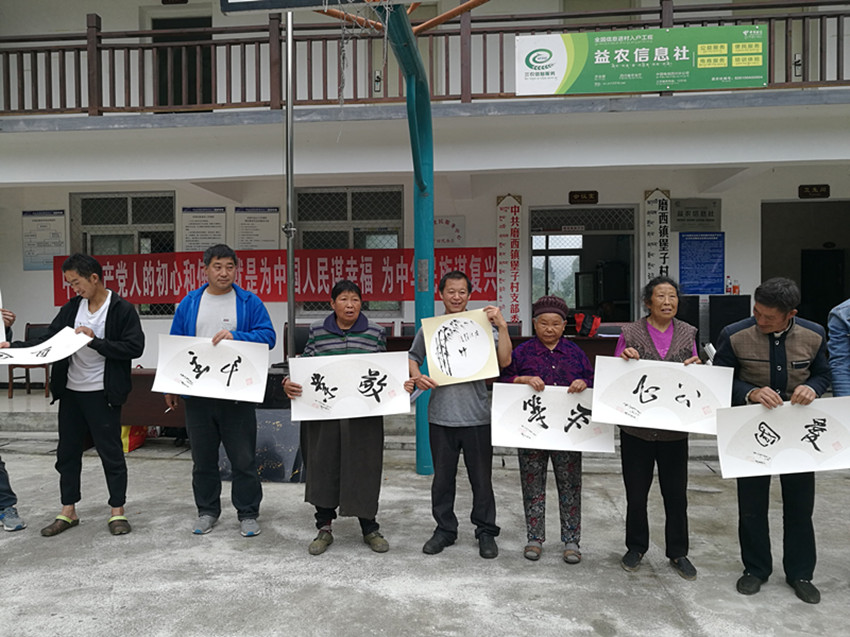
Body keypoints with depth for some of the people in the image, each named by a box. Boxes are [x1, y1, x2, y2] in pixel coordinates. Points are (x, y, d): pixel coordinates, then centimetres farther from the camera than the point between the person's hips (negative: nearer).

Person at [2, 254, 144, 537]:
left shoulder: (122, 309, -10)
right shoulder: (71, 308, 8)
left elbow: (135, 347, -17)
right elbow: (48, 341, 10)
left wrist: (95, 341, -22)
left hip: (102, 393, -6)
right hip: (71, 391, 7)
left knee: (111, 452, 2)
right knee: (67, 452, 14)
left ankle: (117, 511, 15)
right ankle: (68, 512, 27)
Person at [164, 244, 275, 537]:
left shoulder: (250, 302, 1)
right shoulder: (189, 303, 8)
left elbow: (268, 336, -6)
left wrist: (235, 335, -20)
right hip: (198, 395, 3)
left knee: (243, 459, 4)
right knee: (203, 458, 14)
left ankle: (247, 513, 17)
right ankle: (207, 510, 29)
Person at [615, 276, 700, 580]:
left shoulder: (687, 334, 5)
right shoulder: (631, 333, -3)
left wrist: (696, 367, -11)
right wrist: (624, 359, -18)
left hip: (674, 427, 2)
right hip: (636, 427, -2)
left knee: (676, 494, 10)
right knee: (636, 494, 9)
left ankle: (678, 553, 28)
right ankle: (636, 548, 29)